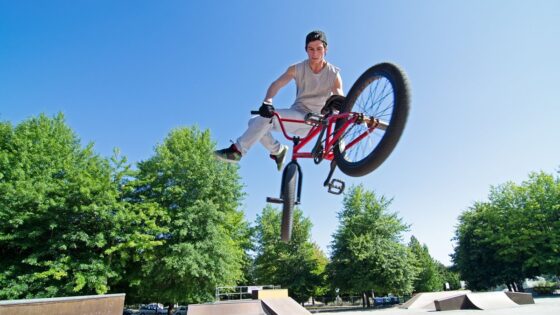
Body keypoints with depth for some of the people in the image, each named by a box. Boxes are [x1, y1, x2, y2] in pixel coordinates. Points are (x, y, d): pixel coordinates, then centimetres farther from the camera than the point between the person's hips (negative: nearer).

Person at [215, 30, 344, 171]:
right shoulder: (297, 69, 2)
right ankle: (277, 151, 7)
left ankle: (237, 150, -18)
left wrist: (339, 102, -42)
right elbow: (276, 85, -12)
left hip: (313, 121, -5)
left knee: (267, 116, -27)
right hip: (295, 115, 5)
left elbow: (340, 98, -16)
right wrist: (267, 102, -34)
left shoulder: (334, 73, -3)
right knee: (254, 122, -10)